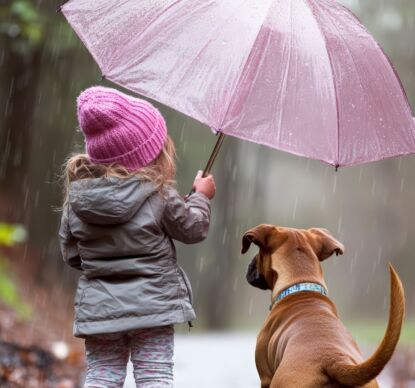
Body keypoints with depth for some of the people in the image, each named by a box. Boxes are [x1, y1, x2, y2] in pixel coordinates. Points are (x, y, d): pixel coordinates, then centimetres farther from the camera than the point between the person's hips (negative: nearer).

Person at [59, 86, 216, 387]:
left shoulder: (77, 196, -1)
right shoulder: (159, 193, -12)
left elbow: (71, 254, 8)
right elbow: (193, 229, 3)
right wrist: (201, 196, 21)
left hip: (97, 307, 3)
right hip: (152, 304, -3)